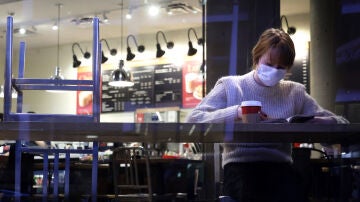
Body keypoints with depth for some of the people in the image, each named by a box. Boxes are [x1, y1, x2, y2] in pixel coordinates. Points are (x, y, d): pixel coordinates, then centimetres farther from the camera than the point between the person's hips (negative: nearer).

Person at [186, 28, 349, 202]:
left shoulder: (295, 92, 17)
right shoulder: (230, 86, 10)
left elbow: (341, 123, 12)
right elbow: (193, 120, -3)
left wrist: (320, 122, -12)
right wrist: (235, 112, -16)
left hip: (280, 166, 3)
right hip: (239, 166, -3)